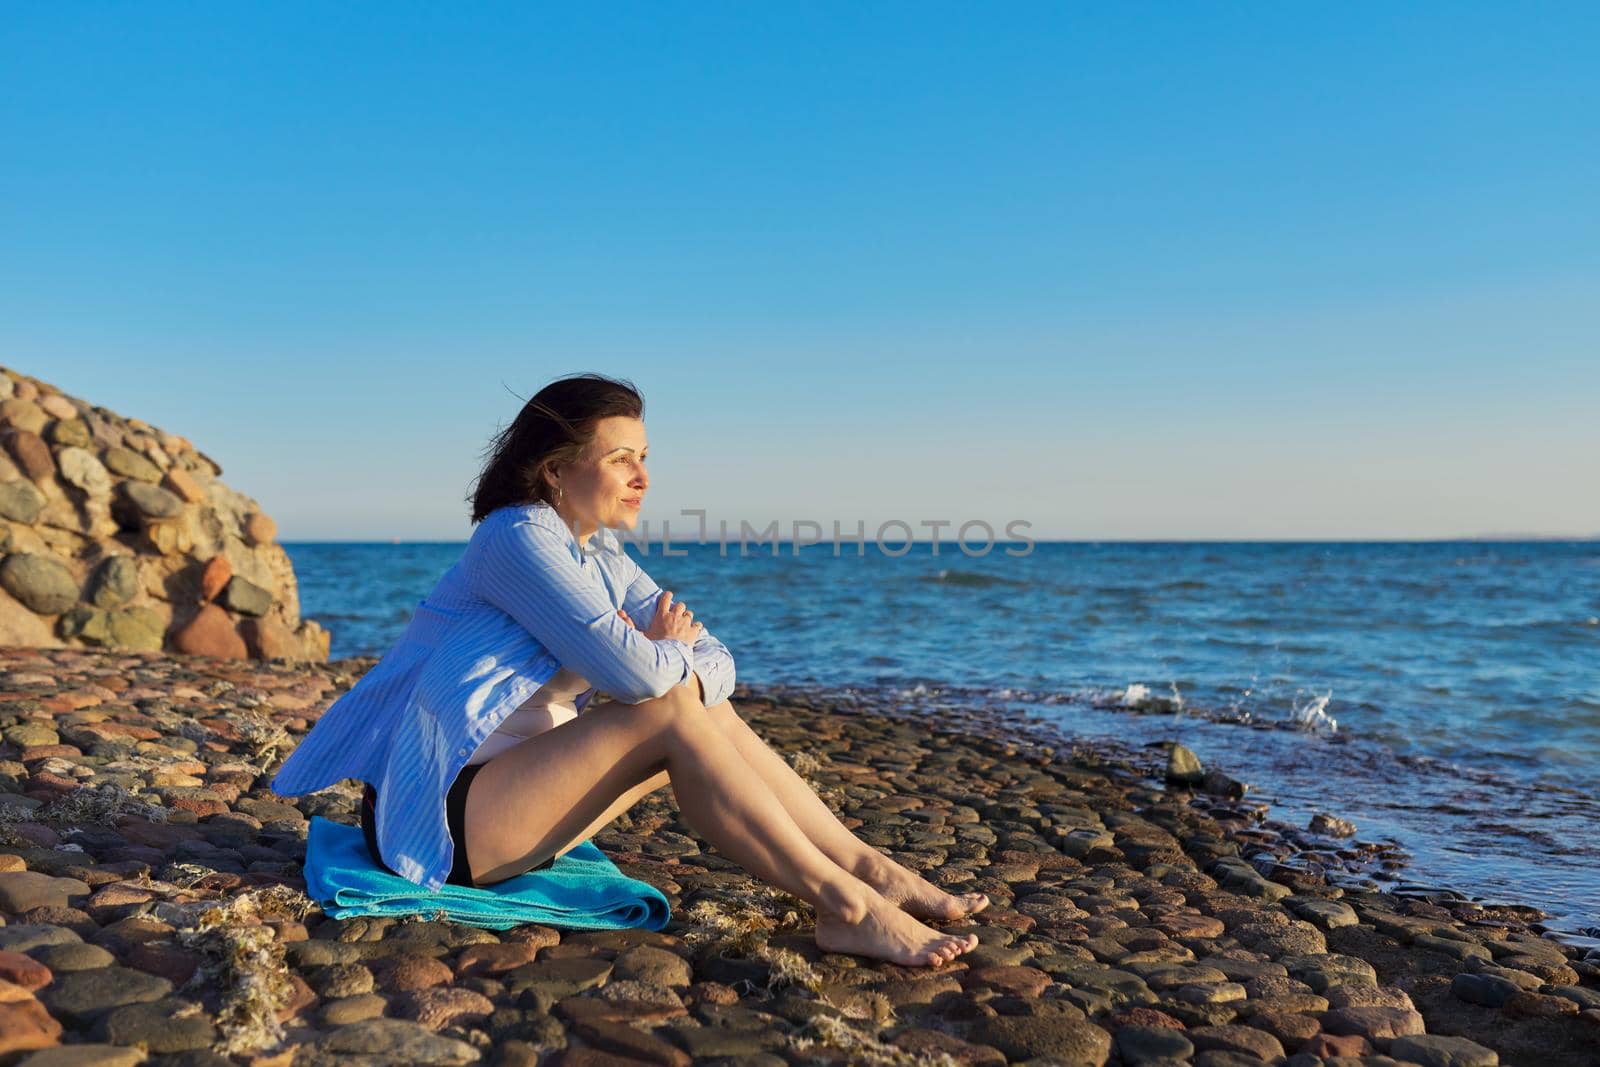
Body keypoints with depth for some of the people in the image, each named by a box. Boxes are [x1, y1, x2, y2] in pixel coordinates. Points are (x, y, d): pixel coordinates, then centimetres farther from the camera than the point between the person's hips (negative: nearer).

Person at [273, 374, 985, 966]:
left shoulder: (603, 560, 9)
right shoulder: (518, 538, -18)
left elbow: (716, 663, 4)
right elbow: (634, 672, -29)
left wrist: (659, 658, -17)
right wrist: (666, 653, -7)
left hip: (502, 793, 9)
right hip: (439, 820, -9)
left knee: (708, 714, -1)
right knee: (669, 716, -23)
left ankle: (869, 868, -5)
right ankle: (847, 907, -22)